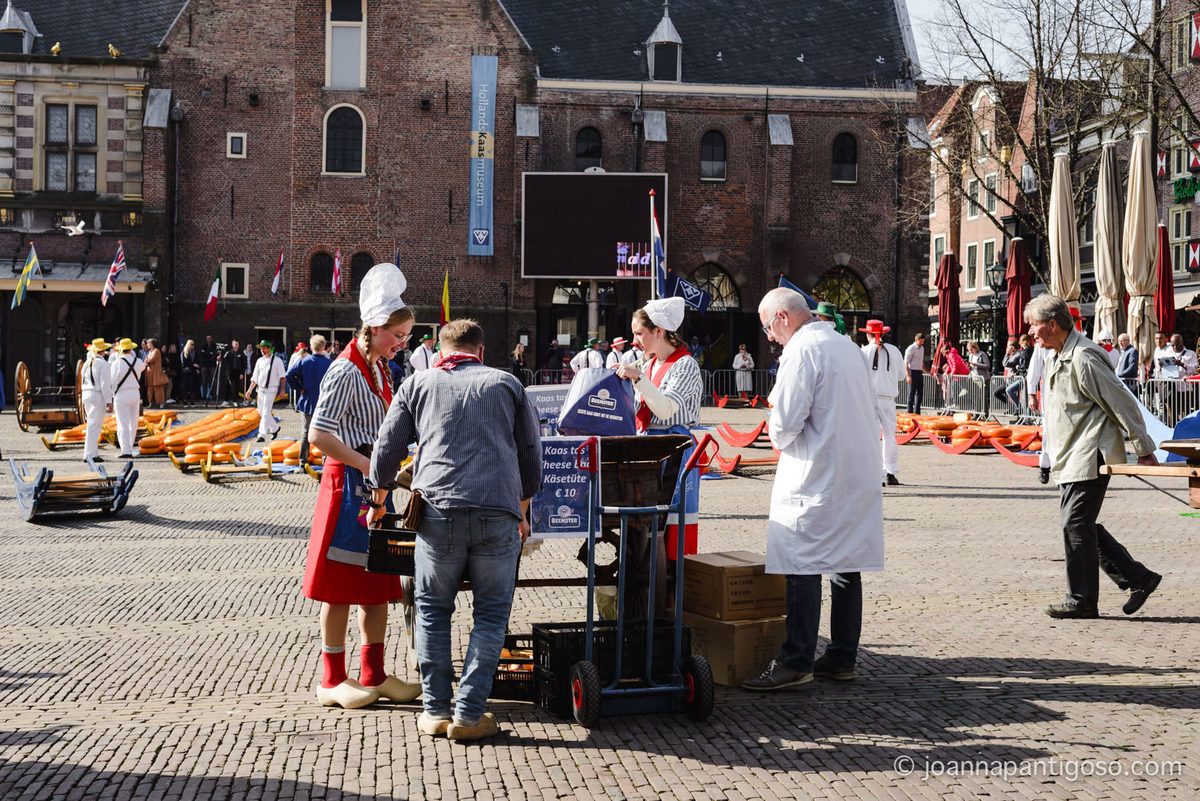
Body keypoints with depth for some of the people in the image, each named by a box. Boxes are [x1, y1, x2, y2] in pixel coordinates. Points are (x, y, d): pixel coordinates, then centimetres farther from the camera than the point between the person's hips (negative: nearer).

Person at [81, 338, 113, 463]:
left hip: (86, 395, 8)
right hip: (98, 396, -8)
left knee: (92, 425, 15)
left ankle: (94, 452, 17)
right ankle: (89, 455, -8)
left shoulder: (87, 363, 13)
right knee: (94, 426, -7)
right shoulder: (102, 363, -10)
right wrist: (109, 401, -13)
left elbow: (83, 381, 18)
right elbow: (105, 383, -15)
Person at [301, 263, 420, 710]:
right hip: (349, 482, -9)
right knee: (343, 584, -2)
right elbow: (319, 435, -22)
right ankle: (332, 681, 7)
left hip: (375, 481, 9)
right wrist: (370, 467, -21)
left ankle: (374, 675, 19)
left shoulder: (379, 368, 12)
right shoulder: (346, 372, -15)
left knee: (379, 580, 11)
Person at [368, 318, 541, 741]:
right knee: (491, 613, 9)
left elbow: (387, 449, 16)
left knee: (433, 609, 14)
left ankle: (436, 710, 13)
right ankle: (468, 714, 5)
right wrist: (523, 512, 32)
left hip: (438, 509, 0)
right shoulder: (507, 384, 18)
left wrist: (378, 501, 32)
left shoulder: (418, 384, 17)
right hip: (498, 512, 0)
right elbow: (531, 453, 20)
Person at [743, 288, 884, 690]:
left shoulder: (801, 351, -12)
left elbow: (785, 421, -18)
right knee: (846, 565, 10)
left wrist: (779, 437, 5)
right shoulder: (847, 346, 15)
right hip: (858, 473, 9)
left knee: (803, 570, -6)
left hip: (815, 476, -9)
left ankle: (795, 662, -6)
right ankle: (842, 657, 16)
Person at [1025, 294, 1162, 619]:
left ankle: (1081, 600, 2)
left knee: (1076, 525, -7)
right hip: (1071, 459, 10)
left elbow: (1123, 403, -15)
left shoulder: (1083, 359, -17)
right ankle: (1138, 578, 16)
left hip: (1090, 458, -10)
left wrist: (1144, 450, -10)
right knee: (1079, 526, 9)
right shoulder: (1056, 359, 14)